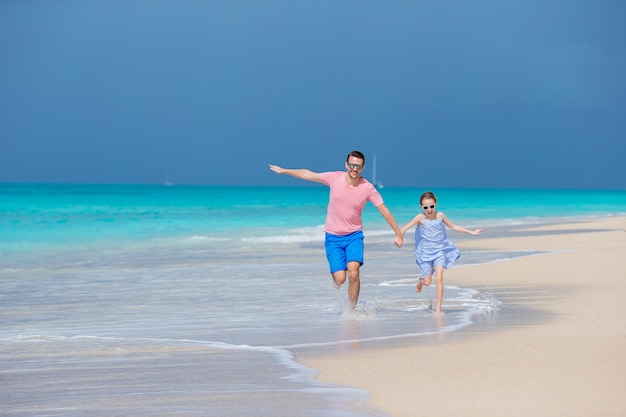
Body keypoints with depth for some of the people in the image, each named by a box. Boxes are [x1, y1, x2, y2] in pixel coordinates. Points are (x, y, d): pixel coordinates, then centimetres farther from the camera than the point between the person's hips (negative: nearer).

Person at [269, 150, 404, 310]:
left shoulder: (368, 188, -8)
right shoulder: (335, 178, -7)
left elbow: (384, 210, -2)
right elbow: (308, 175, 6)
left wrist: (398, 234, 1)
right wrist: (284, 171, 14)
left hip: (354, 236, 0)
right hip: (333, 237, 0)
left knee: (353, 271, -23)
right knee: (340, 278, -10)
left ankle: (351, 309, -9)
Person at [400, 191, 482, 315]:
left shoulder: (440, 215, -1)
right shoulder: (420, 218, -10)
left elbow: (453, 226, 14)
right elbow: (404, 228, -13)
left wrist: (471, 232, 16)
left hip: (440, 251, 1)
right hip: (426, 252, -1)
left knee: (439, 278, -15)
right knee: (427, 282, 6)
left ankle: (438, 308, -10)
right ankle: (420, 281, 45)